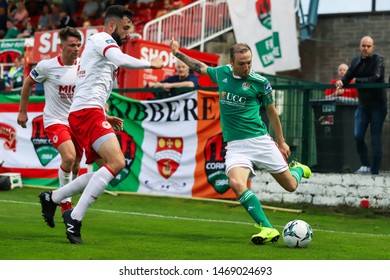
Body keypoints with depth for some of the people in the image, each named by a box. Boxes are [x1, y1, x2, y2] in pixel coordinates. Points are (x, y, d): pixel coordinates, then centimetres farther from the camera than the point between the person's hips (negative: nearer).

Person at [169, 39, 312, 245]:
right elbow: (200, 67, 26)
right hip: (235, 145, 1)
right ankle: (267, 229, -28)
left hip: (260, 140, -1)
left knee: (291, 185, 4)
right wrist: (178, 54, 28)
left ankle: (297, 168, 43)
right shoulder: (221, 73, 4)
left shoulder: (260, 82, -4)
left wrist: (281, 141, 15)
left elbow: (271, 111, 10)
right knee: (236, 183, -29)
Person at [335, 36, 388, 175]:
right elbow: (348, 76, 8)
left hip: (378, 105, -5)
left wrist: (357, 80, -9)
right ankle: (365, 166, 9)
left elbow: (375, 78, -20)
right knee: (358, 136, -5)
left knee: (375, 139, -2)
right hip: (363, 105, 5)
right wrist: (341, 81, -15)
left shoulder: (378, 60, -9)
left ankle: (375, 170, 2)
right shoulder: (356, 61, 9)